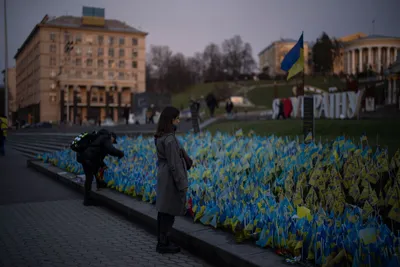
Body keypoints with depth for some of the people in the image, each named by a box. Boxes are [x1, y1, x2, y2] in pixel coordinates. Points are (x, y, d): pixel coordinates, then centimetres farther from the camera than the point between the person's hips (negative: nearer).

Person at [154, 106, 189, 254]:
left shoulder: (160, 137, 8)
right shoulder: (169, 139, -21)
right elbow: (174, 164, -21)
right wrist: (182, 184, -16)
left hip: (163, 176, 9)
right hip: (171, 178, -9)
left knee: (163, 211, 14)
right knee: (169, 212, 0)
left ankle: (161, 242, 23)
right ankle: (164, 244, 9)